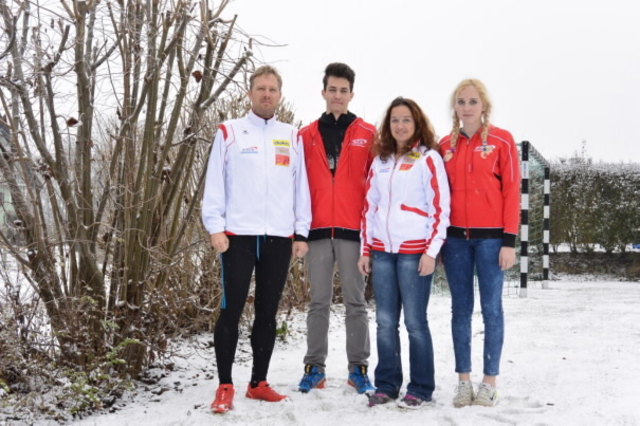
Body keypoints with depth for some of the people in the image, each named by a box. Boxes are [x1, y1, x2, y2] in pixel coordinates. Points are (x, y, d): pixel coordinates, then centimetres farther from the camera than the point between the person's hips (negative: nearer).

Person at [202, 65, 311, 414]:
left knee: (268, 313, 8)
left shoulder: (292, 137, 13)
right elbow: (215, 184, 1)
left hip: (280, 238, 3)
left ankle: (258, 383, 18)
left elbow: (300, 187, 12)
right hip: (238, 235, -3)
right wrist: (215, 227, -8)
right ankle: (225, 386, 5)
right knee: (231, 310, -3)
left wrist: (301, 232, 6)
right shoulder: (229, 132, 5)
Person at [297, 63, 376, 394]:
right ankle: (315, 367, 12)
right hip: (317, 229, 1)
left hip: (353, 229, -1)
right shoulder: (306, 136, 10)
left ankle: (358, 367, 11)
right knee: (319, 302, 7)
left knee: (355, 301, 4)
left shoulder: (367, 135, 6)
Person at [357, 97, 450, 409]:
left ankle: (420, 388, 10)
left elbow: (440, 207, -6)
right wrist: (366, 250, 12)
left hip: (414, 251, -5)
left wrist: (432, 251, -12)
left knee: (414, 322, -2)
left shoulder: (429, 158, -1)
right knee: (385, 322, 8)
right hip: (382, 251, 5)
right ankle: (386, 385, 17)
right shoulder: (380, 161, 15)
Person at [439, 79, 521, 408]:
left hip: (491, 237, -3)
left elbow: (512, 191, -4)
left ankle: (490, 382, 10)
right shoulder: (446, 145, 9)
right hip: (456, 238, 3)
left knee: (491, 308, 2)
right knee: (461, 309, 6)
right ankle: (464, 381, 14)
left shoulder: (501, 140, -1)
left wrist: (510, 240, -9)